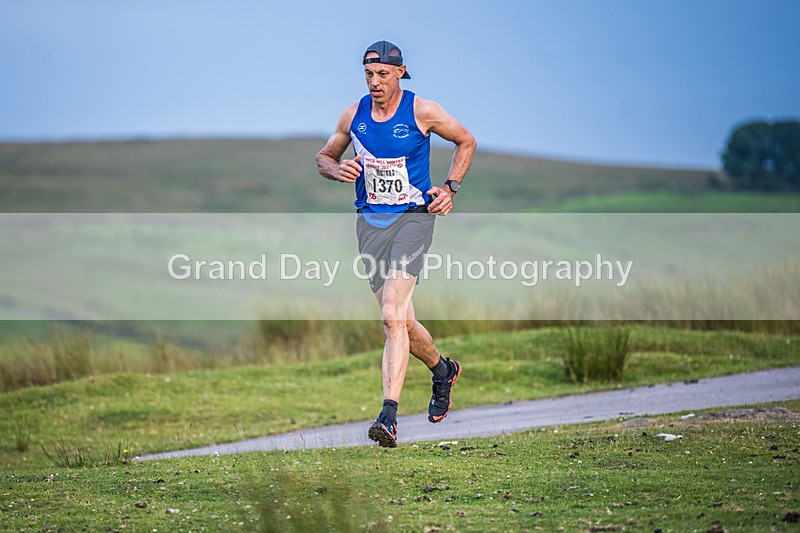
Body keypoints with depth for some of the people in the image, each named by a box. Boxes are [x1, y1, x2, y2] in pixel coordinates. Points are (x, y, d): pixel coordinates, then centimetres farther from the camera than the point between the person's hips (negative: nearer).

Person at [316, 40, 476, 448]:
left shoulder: (422, 112, -5)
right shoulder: (353, 116, 4)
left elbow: (466, 141, 10)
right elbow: (323, 158, 18)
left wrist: (449, 188, 0)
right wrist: (338, 169, -5)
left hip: (413, 217, -4)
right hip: (370, 222, 4)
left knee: (392, 314, -20)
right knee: (401, 322, 6)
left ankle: (389, 416, -25)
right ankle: (442, 370, 38)